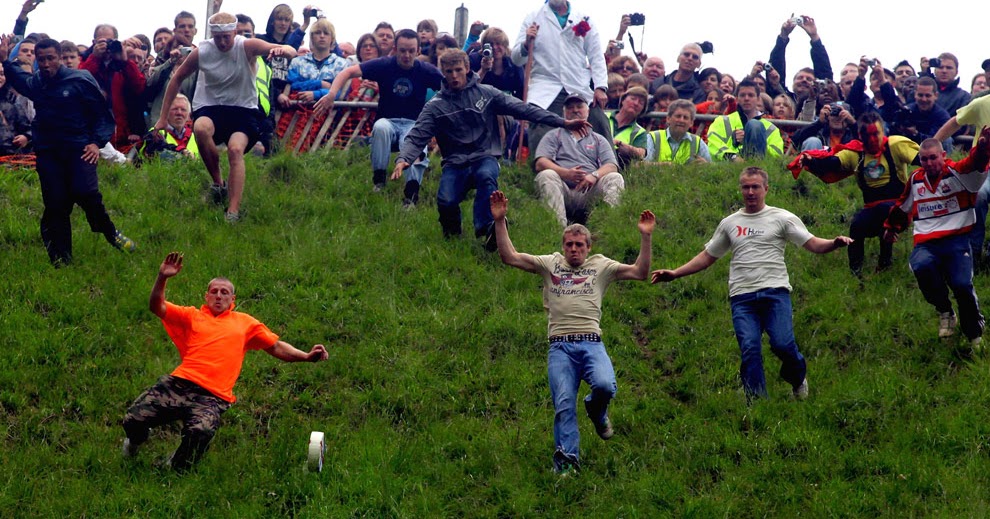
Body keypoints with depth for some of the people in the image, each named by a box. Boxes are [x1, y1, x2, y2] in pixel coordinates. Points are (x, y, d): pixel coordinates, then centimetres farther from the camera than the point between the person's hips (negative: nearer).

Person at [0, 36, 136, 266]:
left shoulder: (80, 80, -3)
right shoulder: (35, 82, 11)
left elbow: (103, 114, 2)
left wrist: (97, 142, -8)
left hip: (78, 148, -4)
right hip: (47, 151, 4)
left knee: (85, 192, -24)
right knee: (55, 204, -1)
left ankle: (111, 233, 0)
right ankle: (60, 260, 7)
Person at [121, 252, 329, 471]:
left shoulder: (245, 323, 25)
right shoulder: (191, 316, 22)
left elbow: (276, 347, 25)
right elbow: (156, 307, 11)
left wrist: (306, 356, 11)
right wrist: (162, 278, -6)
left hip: (212, 397, -1)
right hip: (178, 385, 1)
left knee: (201, 432, -35)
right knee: (133, 420, -16)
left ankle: (176, 468, -1)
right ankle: (136, 441, 26)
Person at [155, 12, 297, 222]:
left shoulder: (247, 47, -12)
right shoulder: (201, 53, -6)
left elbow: (292, 52, -22)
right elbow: (177, 78, 8)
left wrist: (283, 49, -48)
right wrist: (163, 117, 8)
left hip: (244, 109, -1)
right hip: (210, 108, 1)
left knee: (235, 149, -29)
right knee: (201, 128, -34)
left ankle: (234, 211, -29)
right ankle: (218, 183, -13)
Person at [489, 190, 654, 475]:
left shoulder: (600, 266, 16)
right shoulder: (550, 264, 16)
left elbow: (640, 272, 9)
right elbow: (509, 257, 9)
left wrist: (646, 237, -1)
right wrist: (500, 221, 0)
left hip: (592, 343, 0)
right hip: (560, 346, 0)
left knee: (605, 386, -26)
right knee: (563, 403, -12)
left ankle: (596, 410, 10)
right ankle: (567, 459, -6)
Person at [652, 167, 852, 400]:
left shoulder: (782, 218, 8)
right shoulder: (729, 223, 19)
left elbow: (813, 244, 1)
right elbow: (707, 257, 25)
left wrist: (835, 243, -21)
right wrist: (674, 274, 16)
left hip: (775, 292, -3)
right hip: (742, 297, 3)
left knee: (783, 344, -15)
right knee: (749, 349, -11)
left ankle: (798, 380, 17)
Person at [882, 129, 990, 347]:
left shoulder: (958, 173, 0)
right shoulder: (915, 179, 15)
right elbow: (903, 206, 32)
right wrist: (891, 227, 46)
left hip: (957, 241, -3)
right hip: (926, 244, 3)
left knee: (962, 284, -22)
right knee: (922, 267, -32)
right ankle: (945, 313, -7)